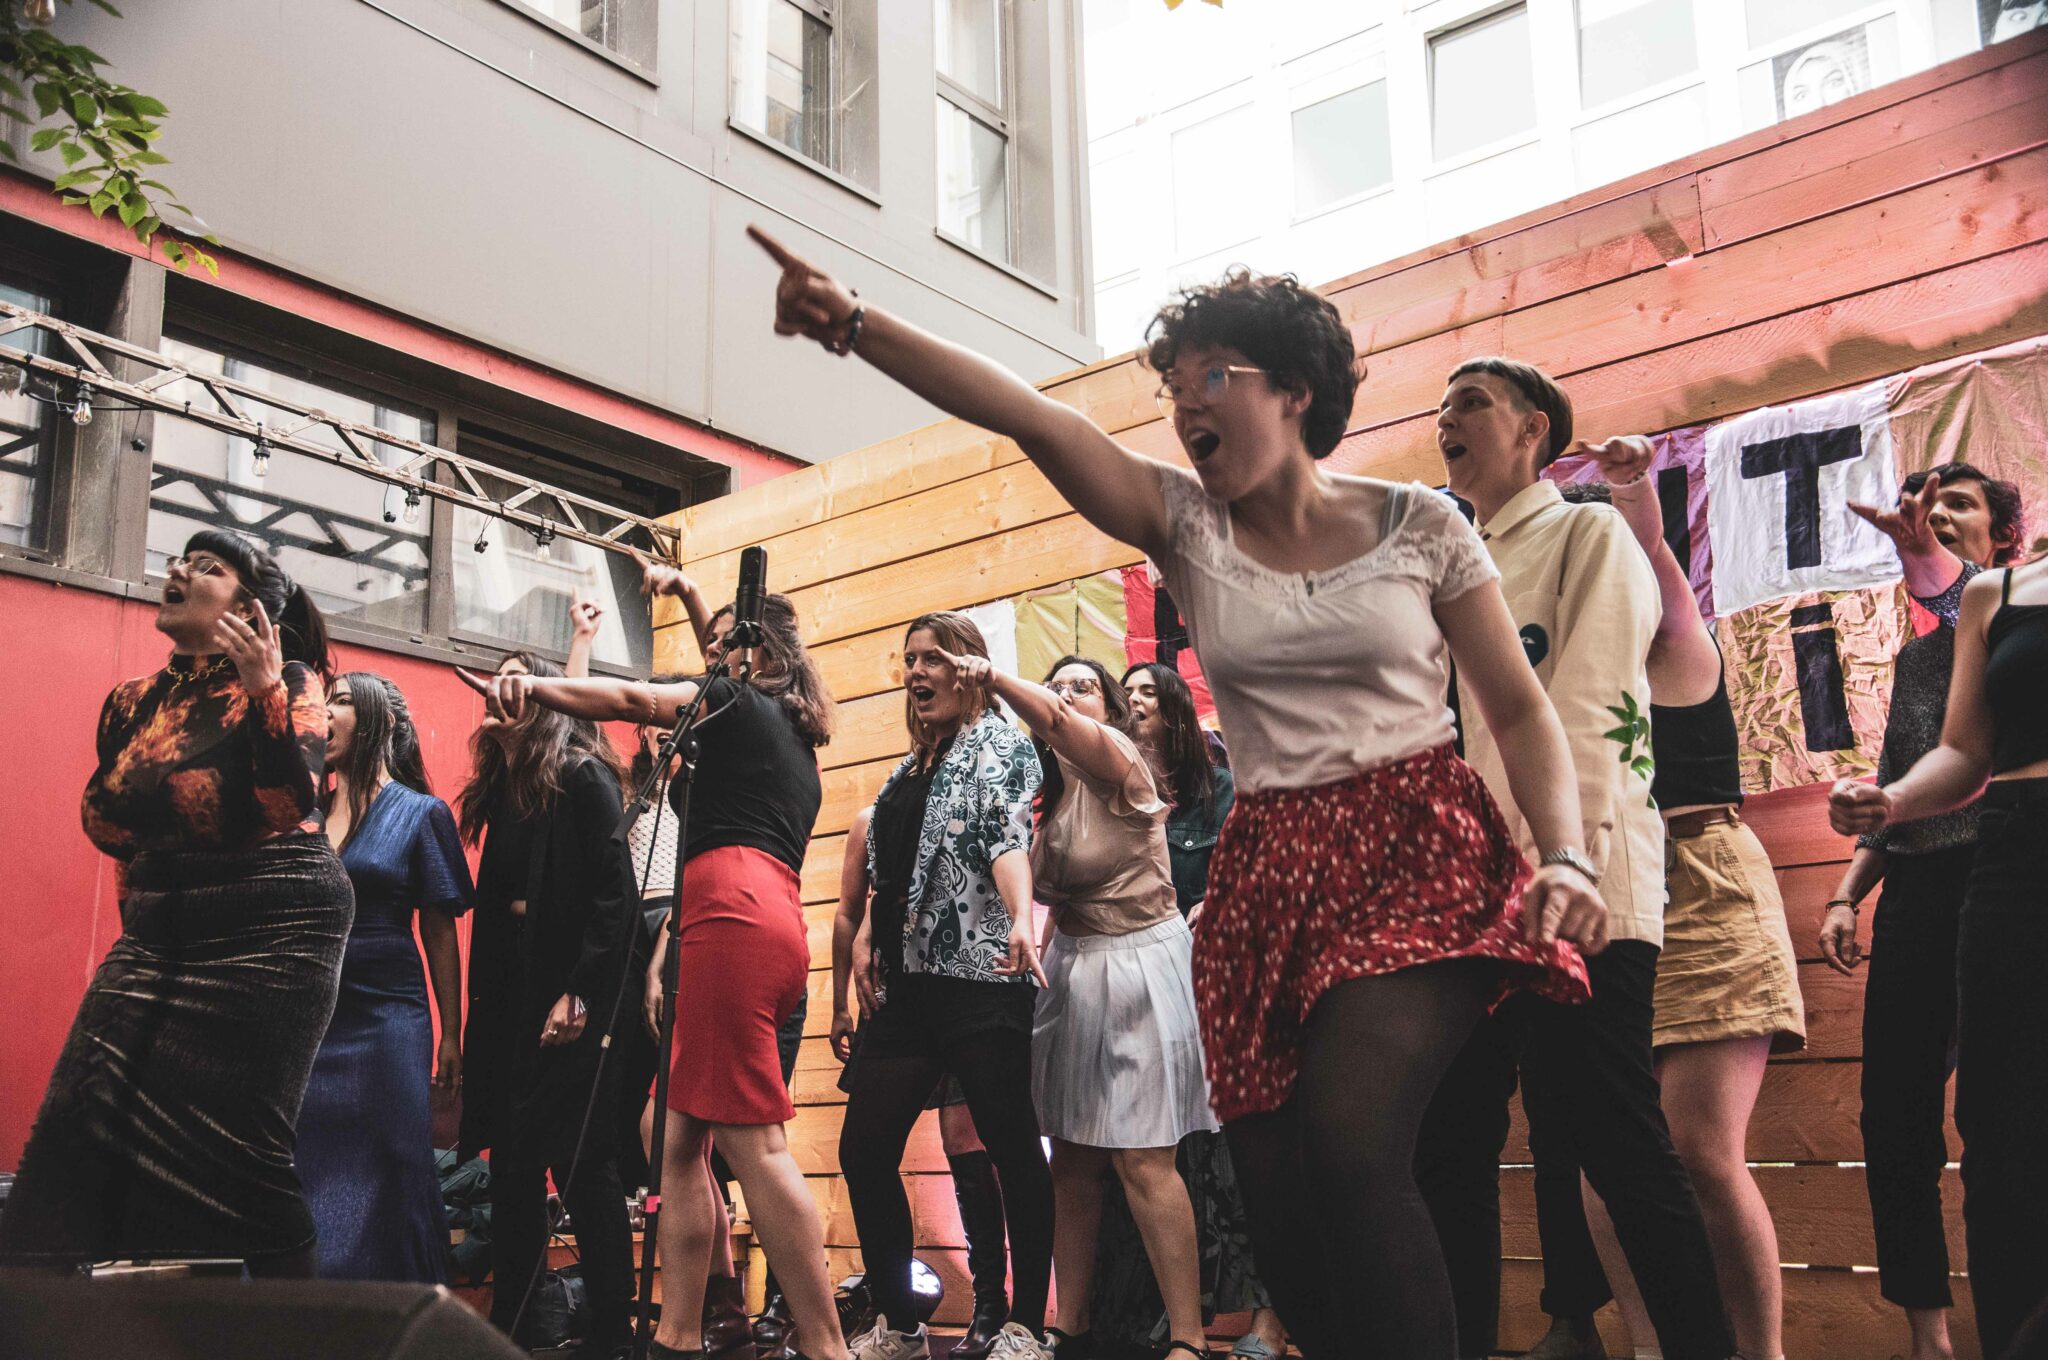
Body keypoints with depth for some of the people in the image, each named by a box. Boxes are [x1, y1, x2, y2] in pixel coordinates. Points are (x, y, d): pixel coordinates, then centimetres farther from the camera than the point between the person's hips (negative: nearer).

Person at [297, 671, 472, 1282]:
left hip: (385, 1019, -4)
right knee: (306, 1181, 5)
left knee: (383, 1183, 1)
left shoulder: (421, 813, 1)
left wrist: (451, 1035, -2)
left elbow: (440, 931, 0)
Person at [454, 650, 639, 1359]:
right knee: (513, 1165, 8)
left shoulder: (583, 777, -6)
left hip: (572, 1001, -8)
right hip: (512, 997, 8)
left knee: (581, 1164, -5)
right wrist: (483, 1002, 12)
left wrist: (578, 995, -20)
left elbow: (615, 895, -14)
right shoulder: (503, 790, 17)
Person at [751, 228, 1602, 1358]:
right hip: (1268, 875, 3)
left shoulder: (1419, 526, 2)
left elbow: (1521, 713, 4)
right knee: (1279, 1204, -1)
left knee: (1348, 1138, -26)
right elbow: (1026, 416, -8)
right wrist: (856, 326, -18)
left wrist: (1565, 857, -12)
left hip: (1419, 850, -3)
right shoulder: (1185, 525, 6)